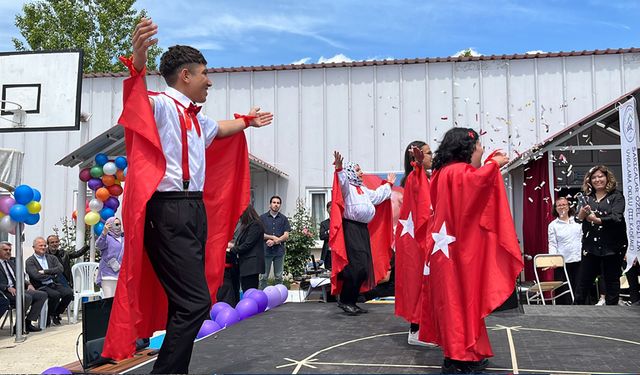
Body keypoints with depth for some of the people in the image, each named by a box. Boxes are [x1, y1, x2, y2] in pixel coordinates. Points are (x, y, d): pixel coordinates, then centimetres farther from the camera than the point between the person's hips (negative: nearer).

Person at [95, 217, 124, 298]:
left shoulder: (123, 239, 19)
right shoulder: (107, 237, -1)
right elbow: (99, 245, -24)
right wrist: (104, 233, -40)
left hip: (121, 274, 6)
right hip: (108, 274, -6)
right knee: (108, 300, -13)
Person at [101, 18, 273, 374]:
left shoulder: (196, 117, 19)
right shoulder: (162, 104, -8)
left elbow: (218, 129, 41)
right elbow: (140, 100, -32)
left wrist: (248, 121, 57)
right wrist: (138, 64, -51)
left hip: (195, 210, 10)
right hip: (170, 213, -10)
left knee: (186, 301, 14)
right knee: (196, 302, -15)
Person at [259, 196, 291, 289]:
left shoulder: (283, 219, 9)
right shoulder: (262, 217, 6)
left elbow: (286, 236, 2)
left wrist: (274, 241, -11)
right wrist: (272, 237, -9)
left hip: (279, 251, 1)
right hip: (266, 250, -1)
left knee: (279, 277, 6)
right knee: (264, 277, 1)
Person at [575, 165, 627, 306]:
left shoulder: (616, 196, -2)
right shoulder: (587, 197, 9)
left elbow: (616, 217, -16)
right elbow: (578, 218, 1)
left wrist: (597, 220, -30)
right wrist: (582, 213, -22)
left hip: (612, 245, -3)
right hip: (591, 245, 3)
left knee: (612, 279, 6)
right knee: (584, 280, 5)